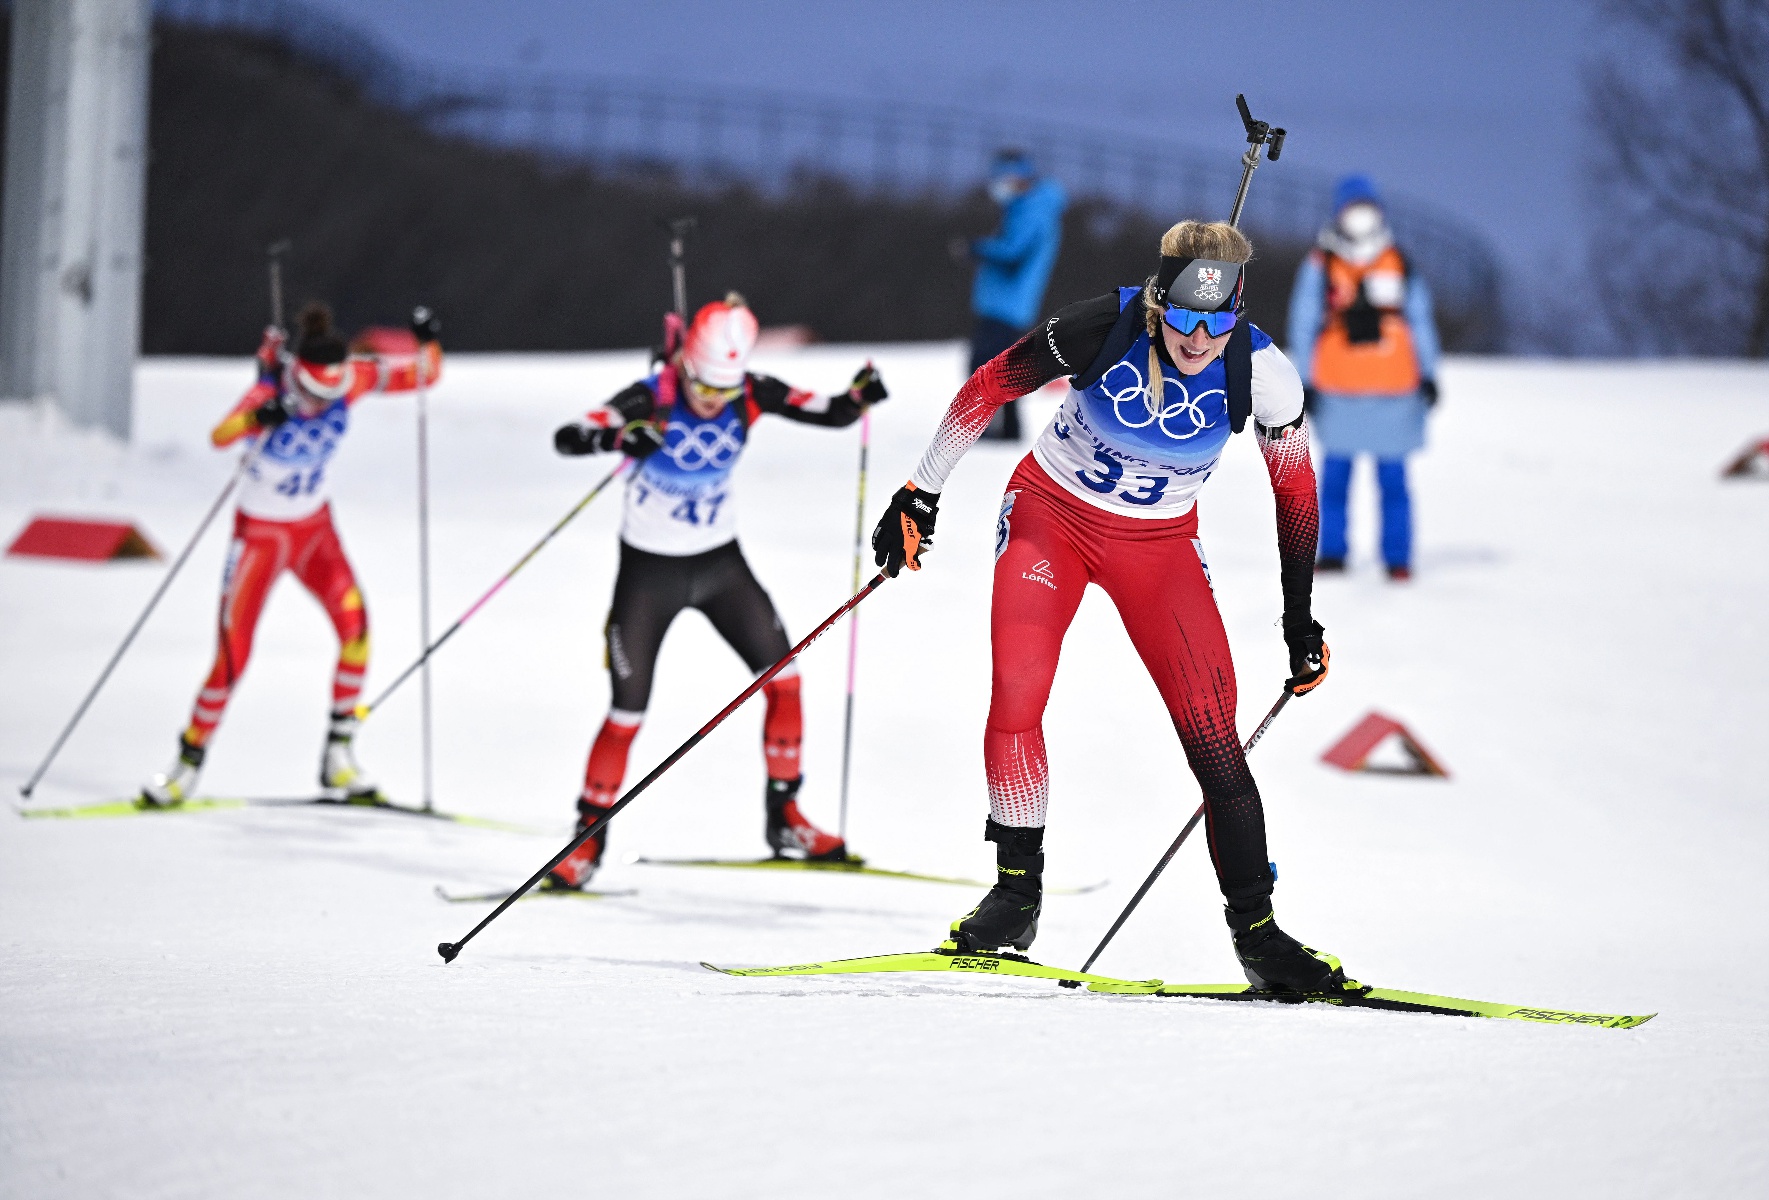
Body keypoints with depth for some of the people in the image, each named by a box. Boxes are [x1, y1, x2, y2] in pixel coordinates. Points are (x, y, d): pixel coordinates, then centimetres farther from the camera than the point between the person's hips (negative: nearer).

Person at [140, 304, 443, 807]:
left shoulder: (351, 378, -15)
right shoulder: (271, 395, -28)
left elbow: (423, 372, -7)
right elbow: (220, 435, -48)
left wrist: (428, 341, -30)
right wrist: (260, 417, -69)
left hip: (315, 527, 4)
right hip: (261, 533, -4)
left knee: (354, 619, -19)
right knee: (232, 657, -6)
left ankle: (339, 753, -9)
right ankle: (189, 760, 15)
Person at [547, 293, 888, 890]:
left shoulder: (753, 395, -12)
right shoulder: (651, 399, -23)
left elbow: (832, 412, -11)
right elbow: (565, 438, -33)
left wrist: (859, 396, -34)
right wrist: (617, 438, -54)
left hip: (719, 561, 4)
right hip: (650, 569, -4)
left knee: (783, 677, -2)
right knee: (628, 710, -6)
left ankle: (784, 819, 13)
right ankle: (589, 836, 11)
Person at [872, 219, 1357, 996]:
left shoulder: (1261, 373, -20)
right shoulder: (1102, 327, -25)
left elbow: (1296, 492, -3)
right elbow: (990, 387, -10)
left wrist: (1301, 622, 2)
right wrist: (921, 493, -6)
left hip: (1159, 545, 1)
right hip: (1052, 515, -1)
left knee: (1213, 736, -9)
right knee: (1016, 692, -20)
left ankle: (1256, 933, 2)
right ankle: (1017, 892, -4)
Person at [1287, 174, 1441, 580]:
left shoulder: (1398, 265, 9)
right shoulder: (1319, 267, 3)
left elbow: (1419, 322, 14)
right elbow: (1304, 326, 6)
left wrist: (1427, 375, 7)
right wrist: (1305, 383, 1)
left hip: (1393, 391, 1)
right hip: (1339, 393, -1)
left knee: (1393, 480, 0)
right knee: (1336, 474, 0)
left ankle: (1397, 558, 4)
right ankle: (1332, 552, 8)